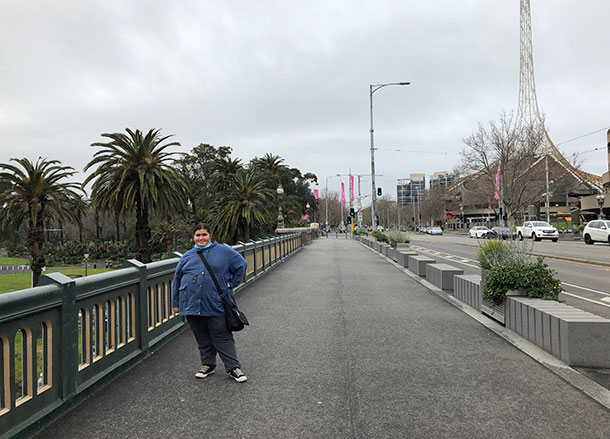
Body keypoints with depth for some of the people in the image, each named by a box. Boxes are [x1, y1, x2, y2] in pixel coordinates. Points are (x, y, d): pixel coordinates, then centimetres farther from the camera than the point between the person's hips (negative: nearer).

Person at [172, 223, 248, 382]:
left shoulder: (223, 251, 2)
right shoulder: (187, 256, 10)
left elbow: (241, 265, 8)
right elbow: (177, 279, 15)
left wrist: (231, 284, 2)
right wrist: (176, 303, 14)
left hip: (216, 306, -3)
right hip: (192, 305, 3)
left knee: (222, 337, 0)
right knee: (203, 338, 12)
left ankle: (233, 368, 9)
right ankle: (208, 365, 29)